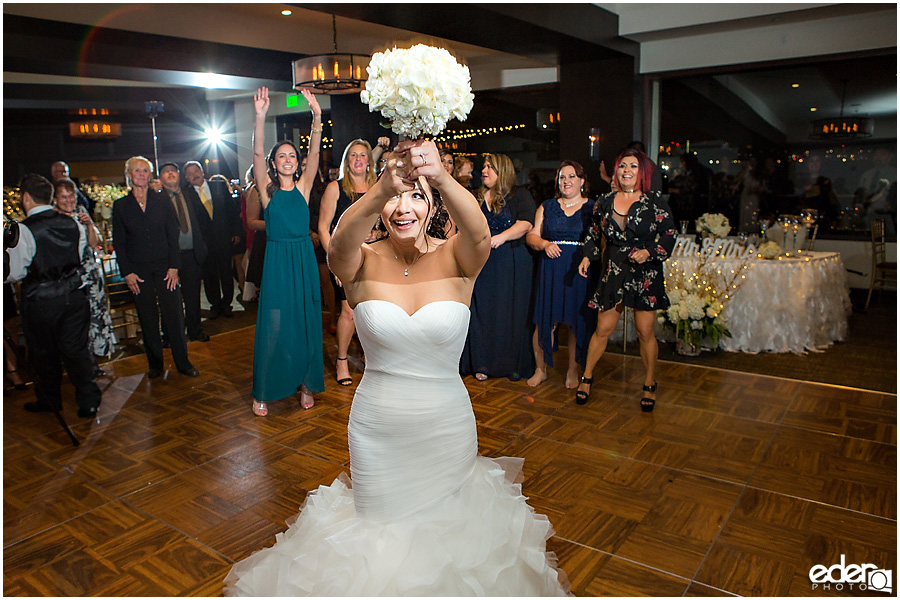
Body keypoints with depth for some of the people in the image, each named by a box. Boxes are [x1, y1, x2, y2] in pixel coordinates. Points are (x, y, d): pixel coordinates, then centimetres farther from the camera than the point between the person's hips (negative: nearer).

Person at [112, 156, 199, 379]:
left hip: (164, 265, -1)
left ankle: (183, 362, 8)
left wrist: (174, 266, -6)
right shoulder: (121, 205, 5)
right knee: (148, 318, 6)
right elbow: (119, 243, 5)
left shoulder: (162, 200, 4)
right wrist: (127, 273, -3)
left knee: (174, 315, -3)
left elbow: (173, 235, 2)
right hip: (138, 269, 1)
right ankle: (155, 364, 19)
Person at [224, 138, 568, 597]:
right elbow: (338, 247, -33)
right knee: (381, 532, 21)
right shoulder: (363, 263, -10)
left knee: (446, 527, 22)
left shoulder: (455, 260, -11)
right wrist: (382, 188, -51)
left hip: (448, 426, 0)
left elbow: (480, 235, -33)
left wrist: (442, 178, -52)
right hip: (376, 427, 0)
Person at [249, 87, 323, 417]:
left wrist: (317, 116, -19)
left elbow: (314, 155, -7)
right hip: (277, 261, -2)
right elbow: (257, 155, -11)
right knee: (273, 326, 1)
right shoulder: (267, 189, 2)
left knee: (306, 323, 7)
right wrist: (260, 117, -24)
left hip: (304, 259, 2)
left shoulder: (303, 186, 6)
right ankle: (263, 392, 13)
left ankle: (306, 383, 20)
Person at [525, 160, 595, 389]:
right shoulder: (547, 207, 14)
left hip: (581, 272, -1)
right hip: (550, 269, 1)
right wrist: (545, 244, -11)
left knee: (577, 322, 1)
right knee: (545, 321, -1)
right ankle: (540, 369, 14)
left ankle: (573, 371, 17)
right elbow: (531, 236, 10)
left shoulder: (593, 208, 8)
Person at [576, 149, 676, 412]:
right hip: (613, 273, 2)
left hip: (646, 274, -2)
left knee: (645, 331, 2)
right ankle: (587, 378, 19)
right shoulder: (605, 202, 8)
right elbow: (594, 234, 17)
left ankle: (650, 385, 19)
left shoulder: (654, 202, -1)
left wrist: (649, 252, -16)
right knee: (603, 329, 3)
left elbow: (669, 235, -2)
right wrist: (588, 257, 4)